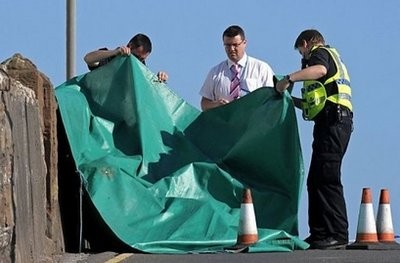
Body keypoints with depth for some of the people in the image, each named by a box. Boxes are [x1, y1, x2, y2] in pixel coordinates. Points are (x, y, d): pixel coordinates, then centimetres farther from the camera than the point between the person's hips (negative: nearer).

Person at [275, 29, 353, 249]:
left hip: (332, 122, -10)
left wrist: (290, 78, -27)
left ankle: (338, 234, -18)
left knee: (327, 178, -14)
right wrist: (297, 102, 27)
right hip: (335, 122, 10)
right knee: (316, 180, 11)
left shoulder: (319, 52, 2)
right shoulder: (333, 58, 32)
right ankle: (319, 233, 11)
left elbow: (320, 69, -25)